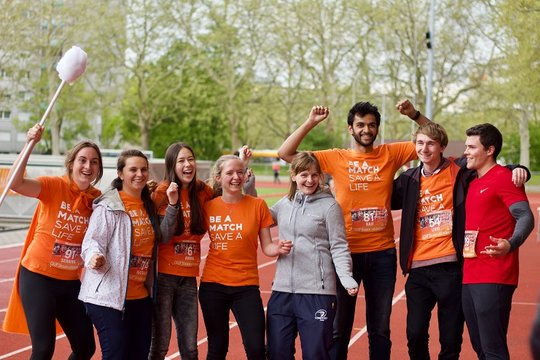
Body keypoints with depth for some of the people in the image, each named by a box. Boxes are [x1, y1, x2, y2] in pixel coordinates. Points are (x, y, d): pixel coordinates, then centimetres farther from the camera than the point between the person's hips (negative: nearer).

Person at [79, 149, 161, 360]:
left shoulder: (148, 205, 14)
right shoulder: (108, 206, -10)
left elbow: (162, 238, 22)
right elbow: (92, 241, -19)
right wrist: (95, 256, -37)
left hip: (141, 295, 8)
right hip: (109, 295, -7)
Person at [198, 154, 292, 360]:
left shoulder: (258, 205, -2)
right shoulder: (208, 207, 0)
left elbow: (267, 247, 0)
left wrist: (279, 248, -22)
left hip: (246, 286, -1)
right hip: (213, 285, 1)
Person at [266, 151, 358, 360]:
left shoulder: (329, 206, -3)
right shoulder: (284, 204, 12)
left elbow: (339, 247, -4)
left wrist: (346, 277, -20)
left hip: (317, 292, -5)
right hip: (282, 290, 5)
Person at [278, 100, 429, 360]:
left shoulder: (390, 154, 2)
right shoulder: (336, 158, -1)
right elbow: (285, 153, -3)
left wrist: (415, 115, -9)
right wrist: (310, 122, -9)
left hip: (382, 252, 1)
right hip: (347, 251, -1)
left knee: (380, 327, 13)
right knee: (340, 326, 8)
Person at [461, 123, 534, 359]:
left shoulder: (504, 177, -8)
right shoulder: (473, 183, 18)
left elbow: (526, 217, -18)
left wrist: (510, 244, -36)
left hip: (494, 279, -9)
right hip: (470, 276, 9)